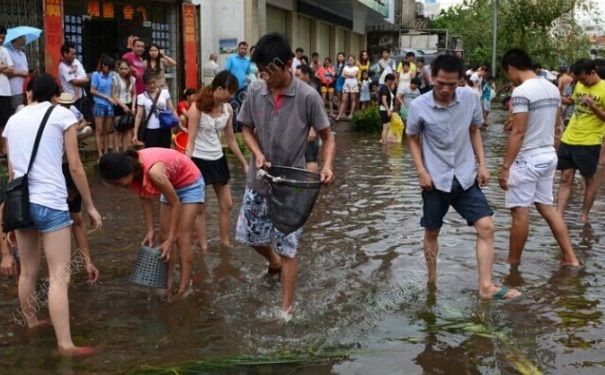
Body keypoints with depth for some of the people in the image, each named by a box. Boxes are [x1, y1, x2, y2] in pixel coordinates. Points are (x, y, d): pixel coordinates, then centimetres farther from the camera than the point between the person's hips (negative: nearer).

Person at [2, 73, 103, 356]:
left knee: (27, 271, 20)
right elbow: (75, 167, -4)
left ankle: (31, 322, 36)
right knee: (59, 277, -6)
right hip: (50, 202, -6)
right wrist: (90, 206, 3)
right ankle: (65, 344, -8)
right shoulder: (62, 115, -1)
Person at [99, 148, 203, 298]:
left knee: (182, 238, -9)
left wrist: (171, 240, -22)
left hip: (190, 183, -7)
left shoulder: (153, 171, -39)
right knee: (163, 237, 3)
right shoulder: (133, 170, -19)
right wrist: (150, 230, -7)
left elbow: (176, 204, -28)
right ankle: (167, 286, 9)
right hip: (172, 185, 7)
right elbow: (145, 199, -3)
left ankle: (183, 289, -3)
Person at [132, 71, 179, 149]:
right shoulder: (141, 97, 0)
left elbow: (172, 110, 4)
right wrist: (135, 134, -4)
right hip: (150, 130, -1)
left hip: (165, 128, 1)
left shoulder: (164, 92, 3)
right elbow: (139, 116, 0)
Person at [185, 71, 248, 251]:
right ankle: (203, 247, 13)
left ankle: (225, 241, 26)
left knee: (227, 204, 11)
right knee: (199, 207, 4)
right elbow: (191, 140, -17)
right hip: (199, 160, -6)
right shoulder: (197, 107, -16)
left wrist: (244, 163, 12)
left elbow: (231, 139, 10)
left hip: (218, 159, 6)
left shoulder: (227, 109, 0)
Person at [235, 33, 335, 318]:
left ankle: (286, 310, 13)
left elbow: (327, 137, -7)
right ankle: (274, 262, 48)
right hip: (259, 180, 4)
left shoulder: (308, 97, -16)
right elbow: (247, 129, 6)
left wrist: (327, 166, -25)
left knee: (287, 246, 1)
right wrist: (258, 154, -14)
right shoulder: (255, 91, -6)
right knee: (248, 234, 16)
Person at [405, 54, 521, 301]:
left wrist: (482, 165, 2)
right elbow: (412, 139, 1)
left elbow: (474, 131, 9)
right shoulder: (418, 106, -13)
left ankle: (486, 286, -5)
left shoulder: (470, 99, -7)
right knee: (431, 232, 11)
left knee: (486, 227, -8)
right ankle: (432, 280, 30)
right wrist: (421, 171, -9)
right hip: (436, 180, -2)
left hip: (466, 177, 2)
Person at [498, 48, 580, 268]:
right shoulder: (552, 89, 8)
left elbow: (518, 132, -21)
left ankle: (513, 263, 14)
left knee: (520, 212, 2)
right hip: (549, 155, 8)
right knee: (546, 207, 17)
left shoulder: (521, 92, -18)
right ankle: (570, 258, 17)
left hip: (527, 159, -8)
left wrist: (505, 167, -18)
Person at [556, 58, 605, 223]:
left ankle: (584, 215, 22)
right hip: (568, 139, 6)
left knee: (589, 179, 9)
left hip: (589, 143, -6)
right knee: (565, 179, 4)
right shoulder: (579, 85, 7)